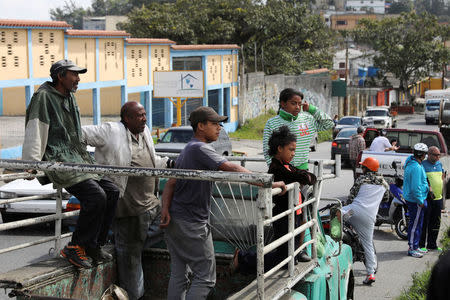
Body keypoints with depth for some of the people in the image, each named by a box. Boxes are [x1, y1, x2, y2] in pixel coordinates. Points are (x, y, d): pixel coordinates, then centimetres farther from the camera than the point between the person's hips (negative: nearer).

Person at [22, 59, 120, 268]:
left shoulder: (70, 98, 19)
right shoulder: (44, 97, -8)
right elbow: (34, 132, -16)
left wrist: (85, 160, 33)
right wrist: (31, 164, -23)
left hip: (78, 160, 10)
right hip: (58, 162, -10)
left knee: (111, 191, 4)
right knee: (95, 196, -23)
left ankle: (94, 246, 10)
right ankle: (75, 248, -12)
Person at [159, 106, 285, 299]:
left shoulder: (187, 150, 17)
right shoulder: (200, 148, -15)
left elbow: (171, 183, 11)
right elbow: (231, 169, -26)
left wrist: (165, 209, -4)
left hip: (174, 223, 10)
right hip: (192, 225, -10)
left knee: (178, 275, 13)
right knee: (205, 277, -3)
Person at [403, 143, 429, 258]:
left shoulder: (410, 163, 9)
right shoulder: (416, 167, -24)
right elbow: (415, 187, -25)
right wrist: (420, 201, -16)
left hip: (410, 198, 10)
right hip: (416, 200, -10)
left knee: (415, 224, 18)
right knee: (415, 225, -2)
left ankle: (414, 246, 27)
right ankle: (412, 249, 6)